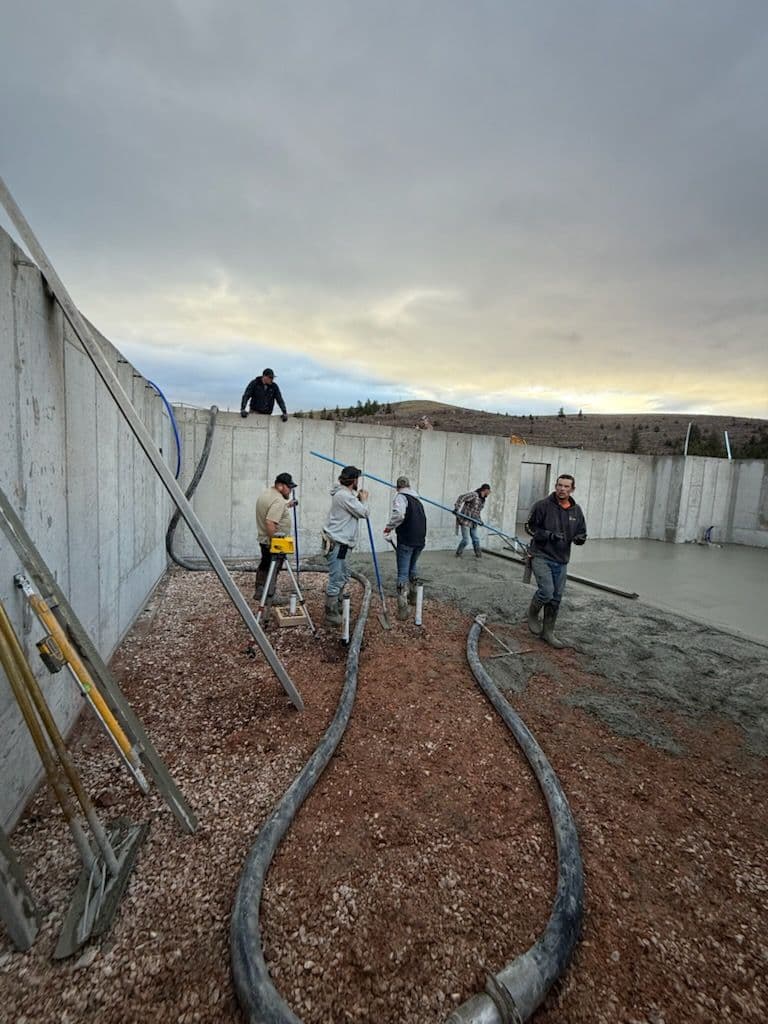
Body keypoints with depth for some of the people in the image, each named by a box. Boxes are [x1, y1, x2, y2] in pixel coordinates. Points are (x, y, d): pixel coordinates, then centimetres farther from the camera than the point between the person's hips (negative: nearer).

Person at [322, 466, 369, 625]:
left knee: (344, 576, 22)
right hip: (336, 543, -11)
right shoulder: (344, 495, -19)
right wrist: (363, 499, 4)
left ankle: (337, 606, 34)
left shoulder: (343, 494, 14)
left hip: (339, 542, 11)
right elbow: (363, 513, -13)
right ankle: (331, 614, 3)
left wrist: (358, 499, 13)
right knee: (336, 580, -5)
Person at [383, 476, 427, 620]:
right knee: (412, 569, 26)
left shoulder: (401, 496, -6)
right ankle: (413, 597, 38)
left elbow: (399, 515, -24)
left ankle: (403, 609, -8)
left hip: (406, 540, -7)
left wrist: (389, 527, -10)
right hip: (420, 540, 7)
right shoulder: (417, 500, 18)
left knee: (403, 573, -3)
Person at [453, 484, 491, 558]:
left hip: (473, 523, 8)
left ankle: (478, 555, 19)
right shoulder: (473, 495, -17)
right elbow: (461, 498, -24)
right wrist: (457, 508, -33)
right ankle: (458, 553, 13)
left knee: (475, 539, 9)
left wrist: (479, 520, 10)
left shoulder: (483, 500, 11)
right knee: (466, 540, -7)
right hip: (465, 521, -8)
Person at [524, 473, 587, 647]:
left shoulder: (576, 511, 5)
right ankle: (532, 615, 12)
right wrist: (549, 535, -22)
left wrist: (579, 538, -10)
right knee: (547, 591, -19)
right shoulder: (543, 505, -10)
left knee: (556, 598, 10)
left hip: (561, 561, 5)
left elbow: (582, 532, 14)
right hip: (541, 556, -5)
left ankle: (548, 632, 25)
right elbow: (529, 527, -8)